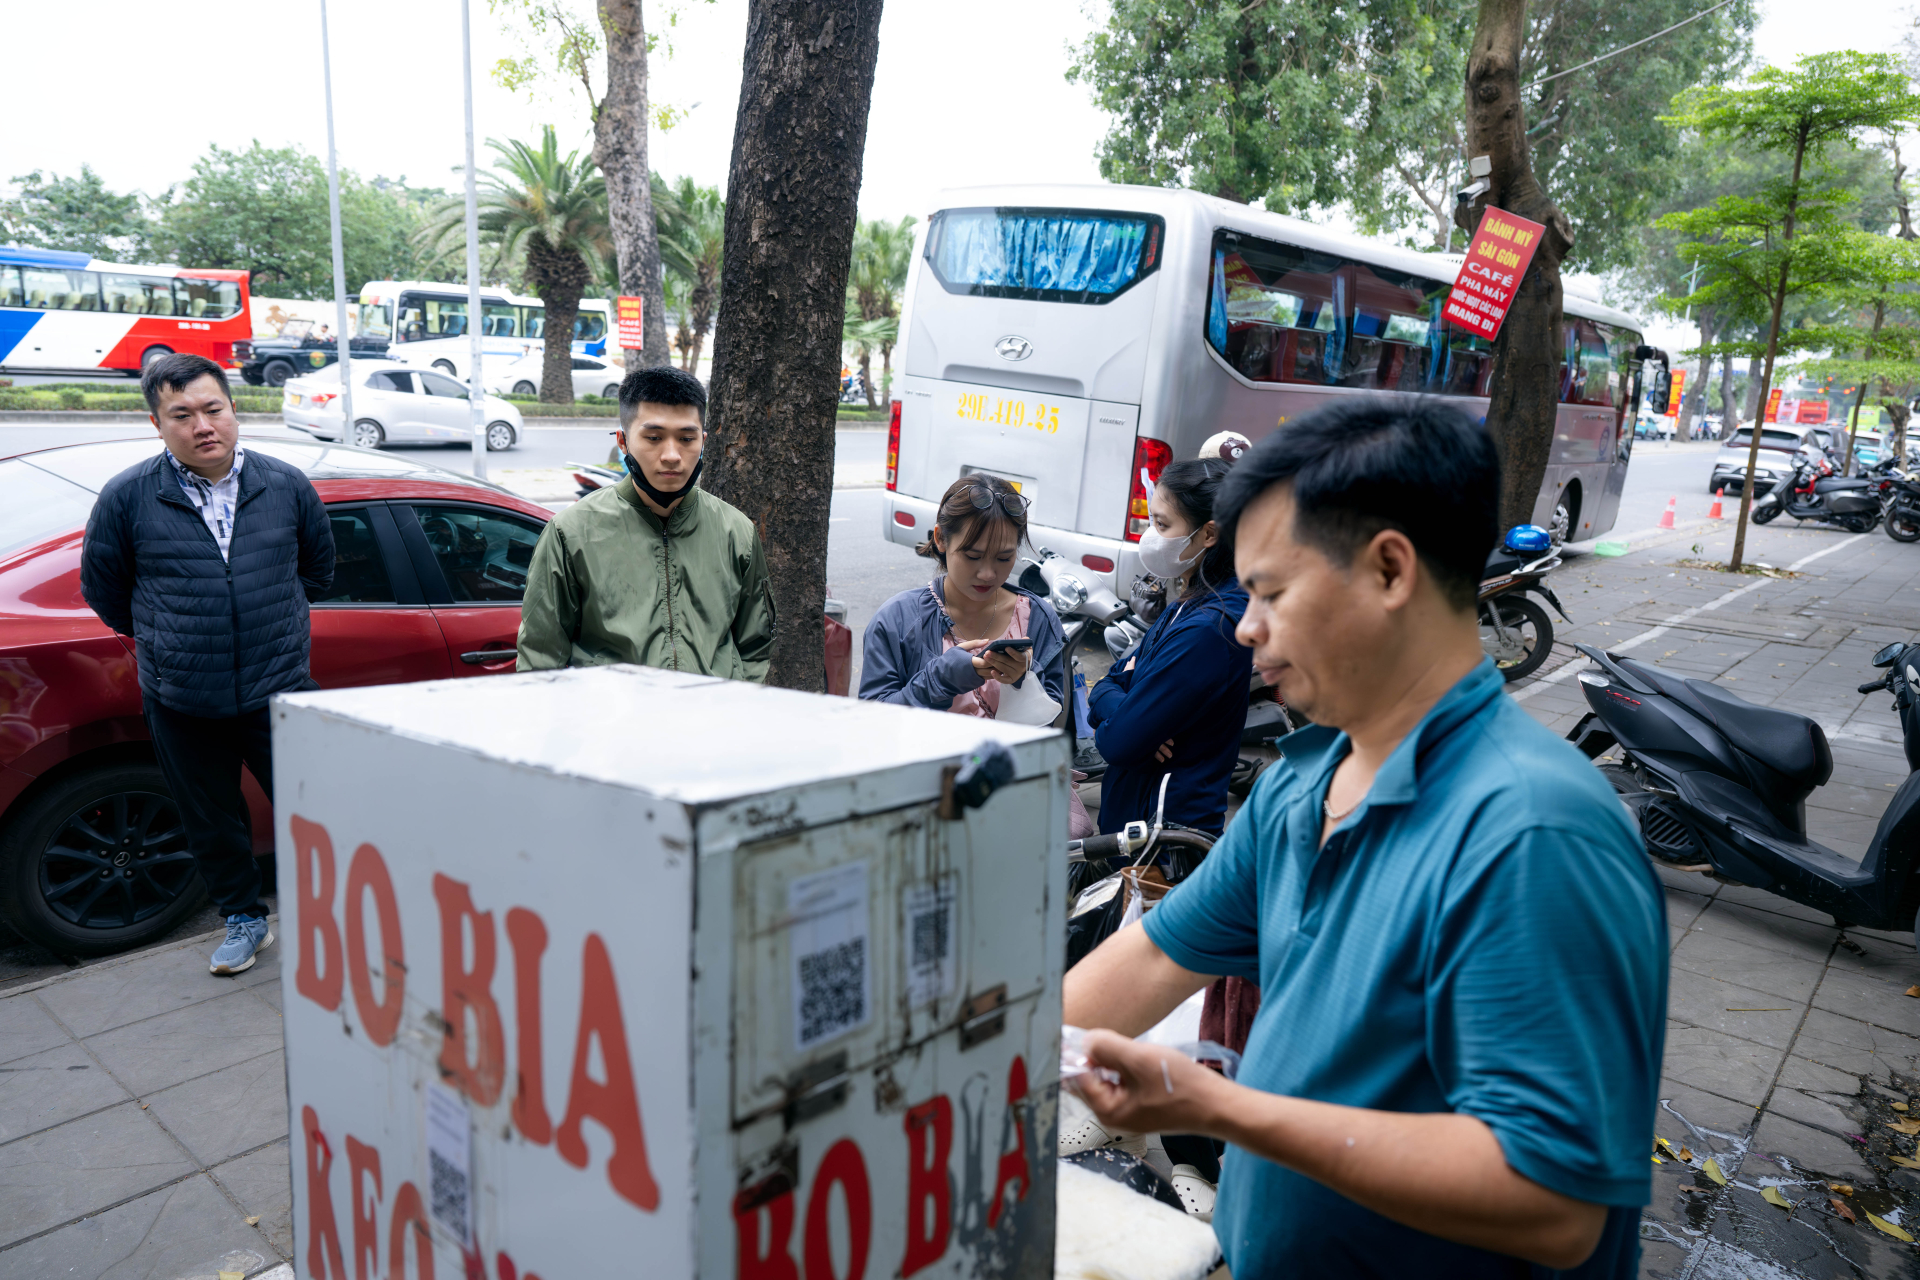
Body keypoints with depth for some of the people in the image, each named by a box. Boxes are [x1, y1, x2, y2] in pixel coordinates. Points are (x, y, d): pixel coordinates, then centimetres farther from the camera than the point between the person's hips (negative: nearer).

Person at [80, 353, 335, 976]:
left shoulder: (287, 486, -2)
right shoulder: (127, 497, -6)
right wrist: (162, 642, 16)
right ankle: (244, 921, 33)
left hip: (279, 690, 0)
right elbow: (102, 587, 10)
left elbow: (317, 567, 15)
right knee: (211, 823, 13)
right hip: (180, 703, 1)